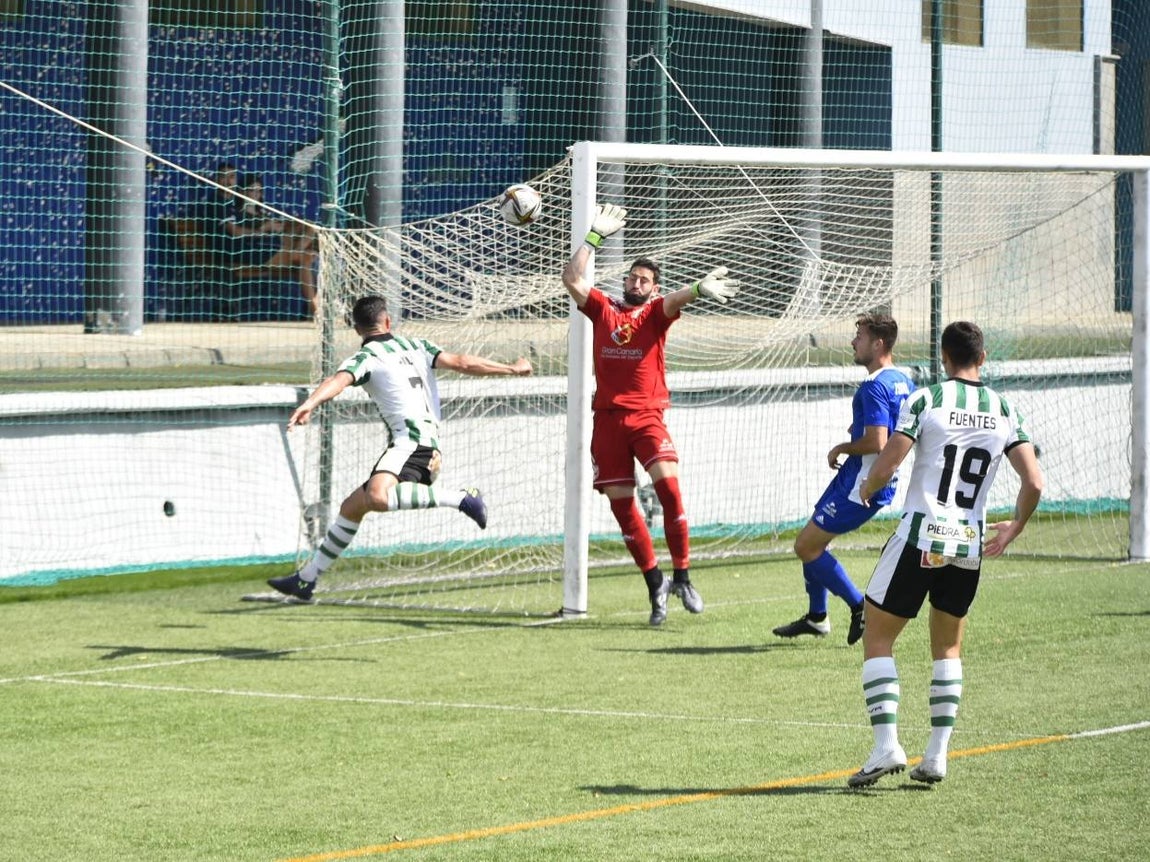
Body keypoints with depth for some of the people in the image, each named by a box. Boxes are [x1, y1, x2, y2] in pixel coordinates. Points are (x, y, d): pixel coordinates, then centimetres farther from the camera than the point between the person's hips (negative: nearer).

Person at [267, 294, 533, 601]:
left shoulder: (366, 357, 1)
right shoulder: (415, 346, 19)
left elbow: (339, 380, -18)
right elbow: (460, 362, 15)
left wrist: (309, 404, -36)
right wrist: (511, 369, 25)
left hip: (410, 442, -9)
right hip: (431, 449, 9)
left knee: (377, 497, -37)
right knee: (351, 507, 16)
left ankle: (462, 499, -37)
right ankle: (306, 579, 20)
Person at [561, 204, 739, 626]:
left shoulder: (656, 312, 6)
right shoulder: (603, 309, 13)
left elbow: (675, 299, -15)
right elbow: (572, 278, 6)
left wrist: (698, 289, -37)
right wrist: (595, 236, 8)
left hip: (645, 415, -3)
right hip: (607, 417, 3)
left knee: (669, 486, -21)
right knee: (621, 504, 2)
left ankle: (682, 577, -11)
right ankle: (655, 583, 14)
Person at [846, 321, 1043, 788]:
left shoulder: (926, 400, -7)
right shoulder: (1005, 412, 5)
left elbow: (884, 467, -12)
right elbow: (1033, 483, -2)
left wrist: (866, 491, 11)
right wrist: (1014, 528, 17)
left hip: (921, 536, -4)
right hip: (970, 545, 4)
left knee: (877, 638, 7)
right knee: (948, 648, 20)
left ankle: (886, 745, -8)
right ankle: (936, 756, 12)